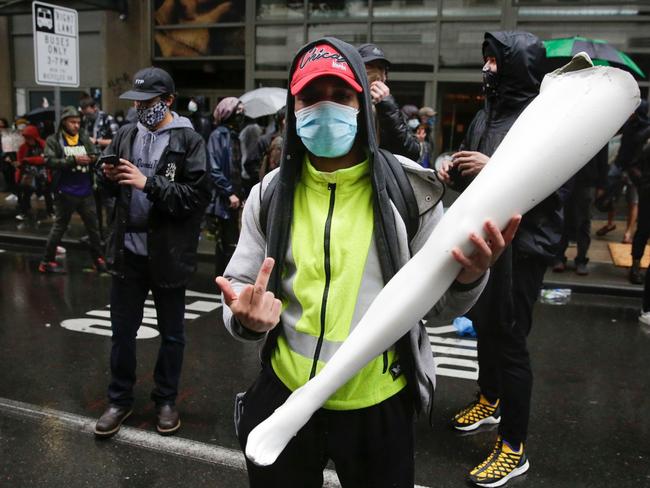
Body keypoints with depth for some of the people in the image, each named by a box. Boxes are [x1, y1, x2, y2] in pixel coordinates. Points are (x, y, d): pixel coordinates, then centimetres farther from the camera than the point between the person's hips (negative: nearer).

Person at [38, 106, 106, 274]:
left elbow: (96, 155, 5)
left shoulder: (85, 138, 6)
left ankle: (98, 259, 24)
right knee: (59, 227, 7)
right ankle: (47, 262, 19)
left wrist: (93, 159, -18)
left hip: (85, 192, 3)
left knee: (93, 227, 10)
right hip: (65, 193, -3)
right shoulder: (53, 140, -3)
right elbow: (49, 161, -15)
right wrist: (73, 160, -23)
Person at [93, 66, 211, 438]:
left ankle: (167, 400, 30)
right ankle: (120, 400, 31)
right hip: (128, 249, 5)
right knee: (122, 330, 13)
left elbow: (197, 195, -18)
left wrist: (148, 183, -23)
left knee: (171, 332, 12)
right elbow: (114, 189, 17)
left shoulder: (189, 141, -8)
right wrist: (109, 177, -6)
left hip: (168, 252, -4)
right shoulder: (127, 135, 8)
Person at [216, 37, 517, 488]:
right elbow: (238, 285, 2)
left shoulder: (409, 188, -8)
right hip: (285, 397, 2)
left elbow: (436, 304, -4)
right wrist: (248, 316, -21)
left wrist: (468, 276, -26)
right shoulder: (270, 195, -3)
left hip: (380, 405, -1)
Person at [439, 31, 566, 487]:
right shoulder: (486, 114, 13)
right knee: (483, 325, 20)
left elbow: (558, 185, -20)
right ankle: (490, 399, 44)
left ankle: (514, 446, 11)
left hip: (521, 247, -8)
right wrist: (455, 172, 0)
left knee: (509, 339, -3)